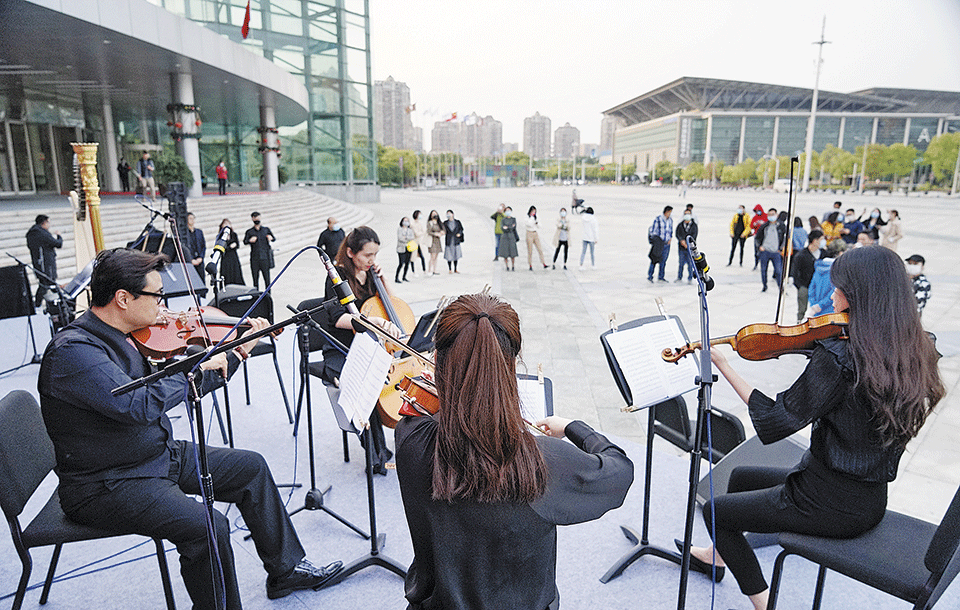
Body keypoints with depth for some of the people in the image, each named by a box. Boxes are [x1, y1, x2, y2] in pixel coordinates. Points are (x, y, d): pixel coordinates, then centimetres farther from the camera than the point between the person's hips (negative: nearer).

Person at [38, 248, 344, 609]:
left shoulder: (129, 336, 3)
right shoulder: (73, 351, -24)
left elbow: (181, 391, 11)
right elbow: (139, 406, -37)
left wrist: (240, 351, 9)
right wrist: (198, 365, -24)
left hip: (160, 455, 9)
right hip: (106, 485, -9)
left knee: (250, 467, 11)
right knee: (209, 527, -29)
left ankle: (286, 570, 23)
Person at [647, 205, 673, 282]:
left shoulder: (670, 221, 12)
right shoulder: (658, 219, -8)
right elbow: (652, 230, -5)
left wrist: (670, 238, 8)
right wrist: (654, 240, -8)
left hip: (667, 244, 6)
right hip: (658, 243, -6)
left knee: (663, 260, 9)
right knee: (654, 260, -7)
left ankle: (660, 276, 17)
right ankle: (650, 276, 1)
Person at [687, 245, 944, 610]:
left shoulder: (837, 357, -28)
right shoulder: (912, 352, -3)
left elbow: (775, 421, -23)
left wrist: (723, 364, -17)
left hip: (831, 505, -9)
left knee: (715, 510, 9)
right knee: (741, 476, 27)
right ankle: (721, 552, 48)